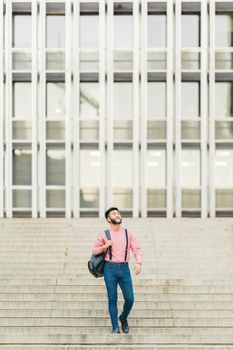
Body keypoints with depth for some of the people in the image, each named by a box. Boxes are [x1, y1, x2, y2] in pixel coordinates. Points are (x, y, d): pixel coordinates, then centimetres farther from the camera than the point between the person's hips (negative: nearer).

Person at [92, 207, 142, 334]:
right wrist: (104, 246, -7)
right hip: (110, 268, -1)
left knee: (130, 299, -3)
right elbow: (94, 250, 12)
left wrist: (138, 263, -14)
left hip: (124, 268, 1)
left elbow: (136, 249, 4)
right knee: (112, 299, -1)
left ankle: (123, 318, 25)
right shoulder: (104, 234, 5)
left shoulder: (128, 233, 9)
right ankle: (115, 327, 8)